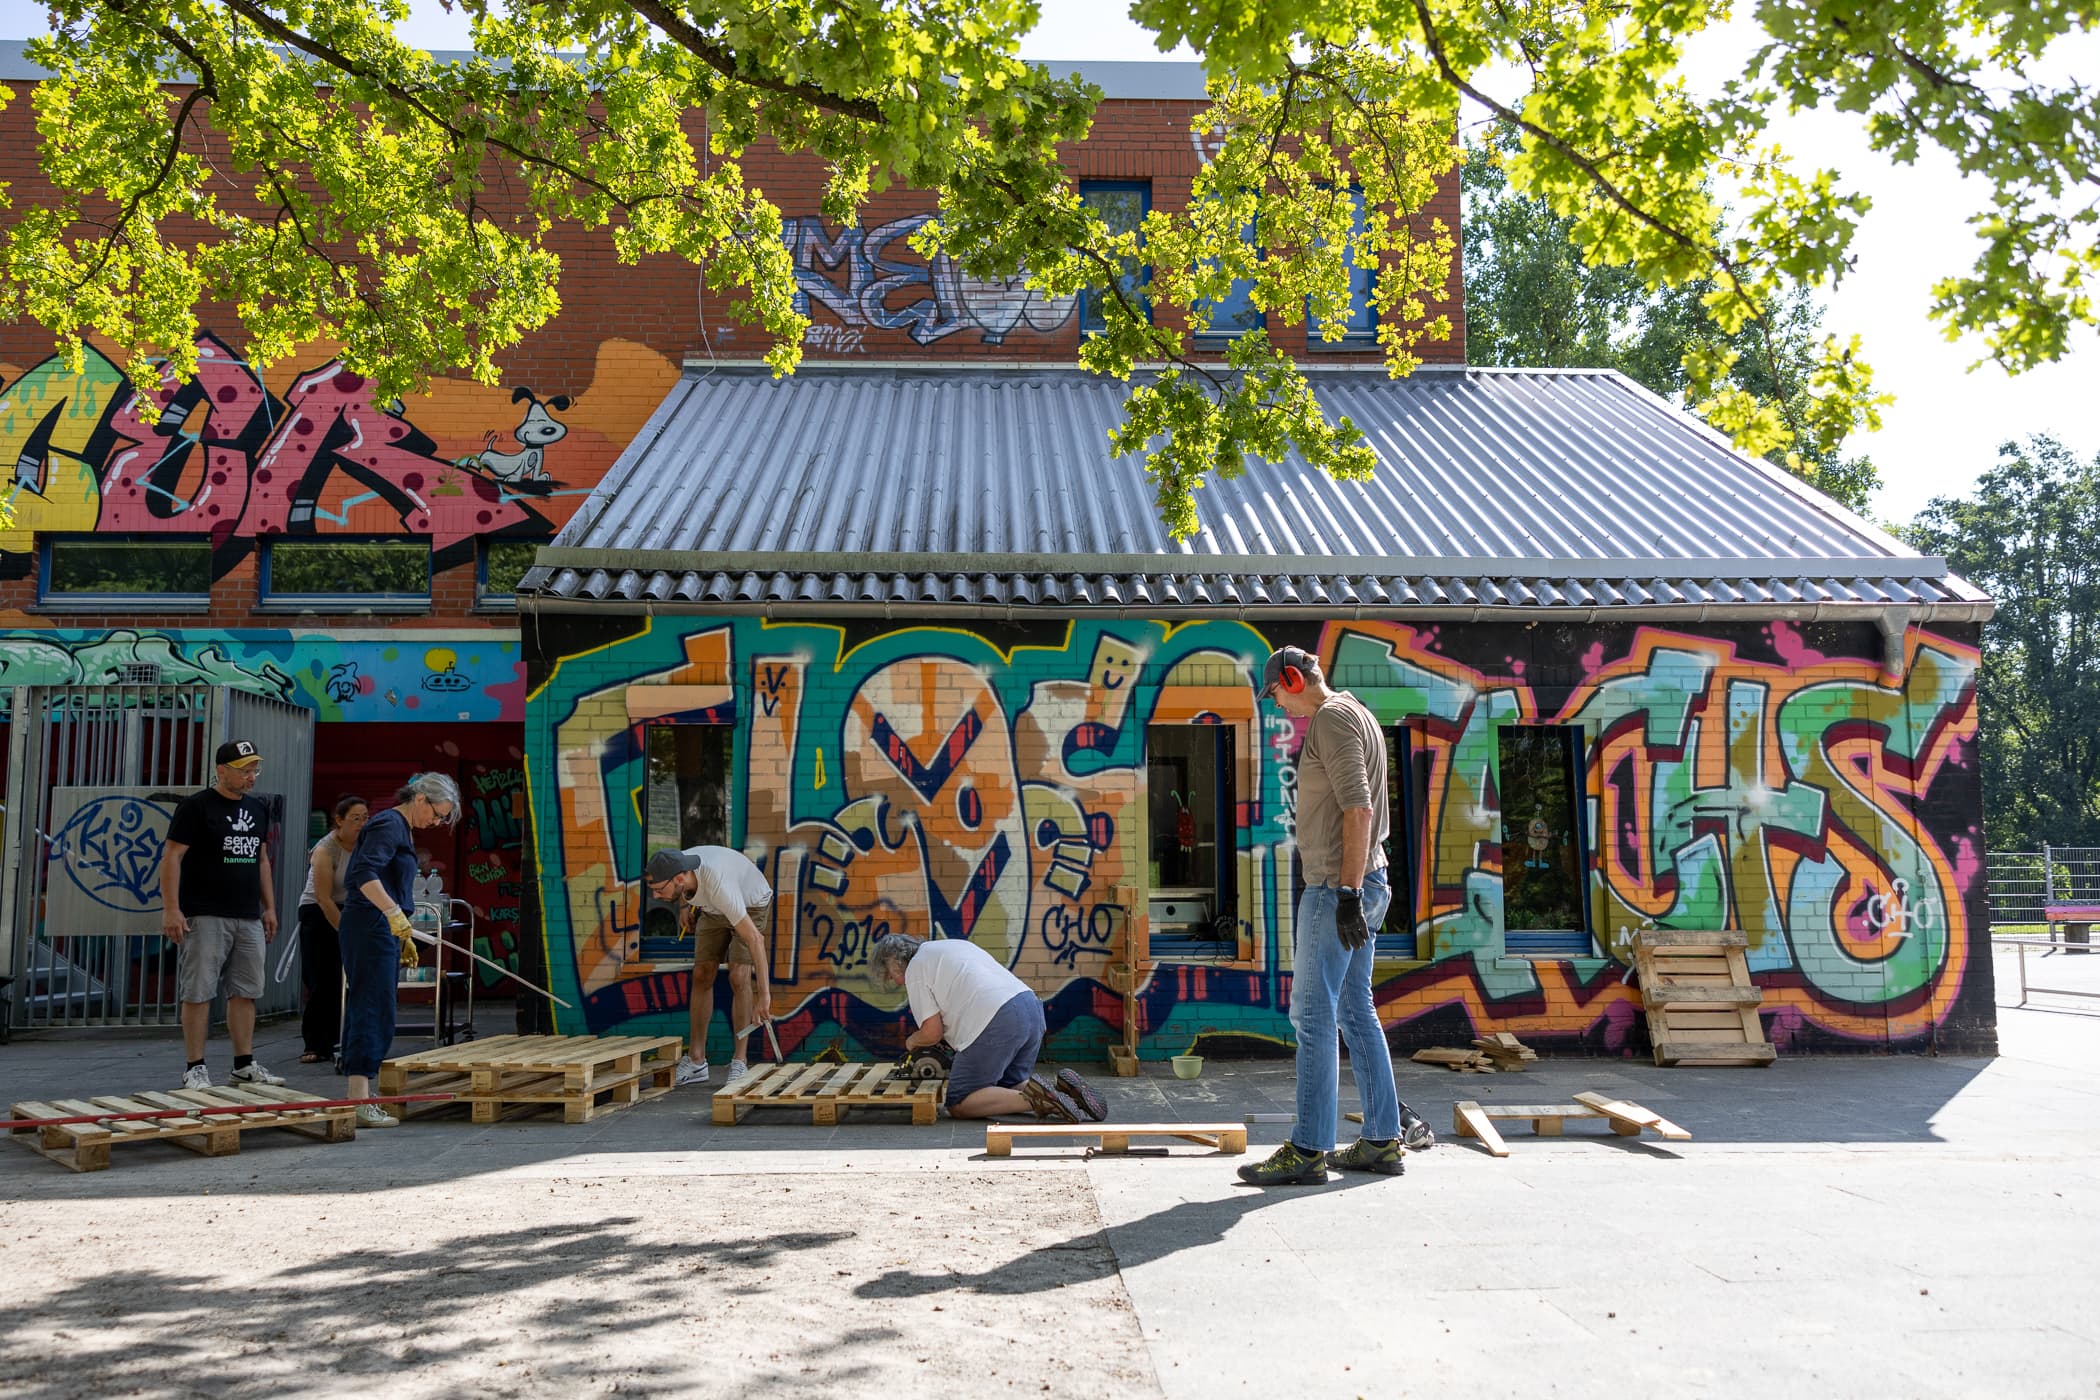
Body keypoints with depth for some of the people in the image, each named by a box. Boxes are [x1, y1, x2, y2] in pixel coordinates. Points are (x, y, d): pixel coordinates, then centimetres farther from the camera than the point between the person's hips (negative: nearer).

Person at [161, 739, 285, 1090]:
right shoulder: (195, 806, -5)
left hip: (249, 918, 6)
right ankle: (195, 1068, 4)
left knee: (245, 992, 8)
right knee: (198, 993, -3)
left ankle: (245, 1065, 15)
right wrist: (171, 909, -16)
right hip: (205, 916, -6)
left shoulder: (257, 810, 15)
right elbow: (172, 857, -9)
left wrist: (269, 907, 16)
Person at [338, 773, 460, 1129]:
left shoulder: (404, 830, 19)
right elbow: (364, 873, -28)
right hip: (371, 928, -11)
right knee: (373, 1010, -12)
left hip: (384, 929, 11)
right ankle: (359, 1103, -14)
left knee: (365, 1008, 13)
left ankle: (358, 1092, 20)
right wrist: (394, 912, -36)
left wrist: (404, 938, 27)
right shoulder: (389, 825, -13)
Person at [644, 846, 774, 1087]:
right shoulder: (675, 868, -28)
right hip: (713, 909, 6)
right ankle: (696, 1062, 3)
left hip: (751, 905, -6)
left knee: (739, 977, -19)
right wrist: (685, 906, -5)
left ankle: (739, 1063, -10)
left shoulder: (718, 886, -46)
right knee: (702, 976, -3)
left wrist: (764, 993, -49)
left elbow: (755, 939, -46)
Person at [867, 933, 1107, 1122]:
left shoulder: (915, 970, 6)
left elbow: (932, 1033, 1)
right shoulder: (953, 944, 31)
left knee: (959, 1105, -1)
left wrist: (912, 1041, 23)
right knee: (1011, 1087, 25)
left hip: (996, 1022, -9)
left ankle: (1033, 1099, -18)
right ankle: (1061, 1089, 1)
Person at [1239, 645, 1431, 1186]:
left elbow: (1359, 808, -21)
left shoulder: (1332, 718, -11)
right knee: (1357, 1012, 12)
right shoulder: (1354, 715, 20)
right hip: (1354, 884, 11)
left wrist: (1346, 891, -25)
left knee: (1313, 1015, -8)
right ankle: (1382, 1141, 16)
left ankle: (1308, 1150, -5)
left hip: (1337, 886, -11)